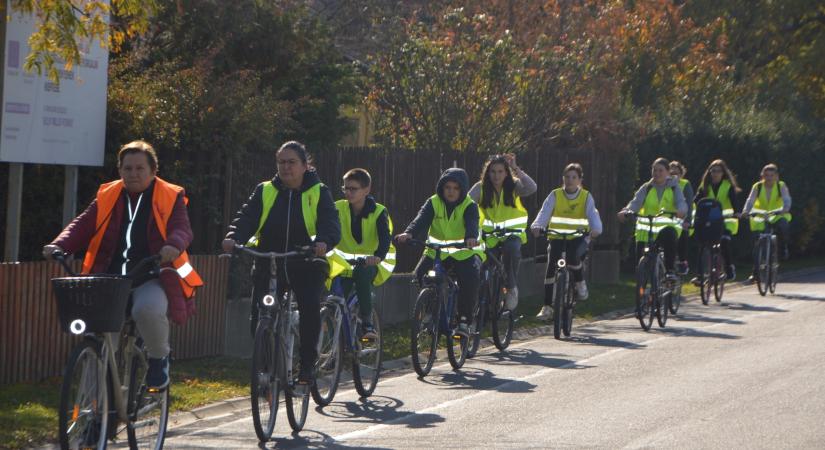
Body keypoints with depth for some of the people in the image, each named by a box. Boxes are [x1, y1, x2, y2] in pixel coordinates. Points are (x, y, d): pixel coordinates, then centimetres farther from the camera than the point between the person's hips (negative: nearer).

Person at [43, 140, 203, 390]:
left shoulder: (170, 197, 5)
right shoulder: (107, 196, 14)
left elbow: (182, 228, -8)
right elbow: (82, 226, 6)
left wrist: (174, 246, -33)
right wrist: (59, 246, -15)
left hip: (152, 278, -3)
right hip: (110, 279, 3)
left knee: (148, 309, -35)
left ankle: (159, 358, -4)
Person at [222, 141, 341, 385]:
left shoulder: (318, 192, 5)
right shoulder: (265, 191, 11)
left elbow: (331, 222, -10)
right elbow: (247, 217, -3)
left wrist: (324, 241, -33)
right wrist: (233, 237, -25)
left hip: (306, 265, -2)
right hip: (269, 265, 2)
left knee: (310, 307, -26)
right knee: (259, 318, -10)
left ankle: (307, 365, -13)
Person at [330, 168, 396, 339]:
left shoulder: (379, 212, -9)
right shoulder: (339, 208, -2)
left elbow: (385, 238, -24)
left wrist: (378, 256, -45)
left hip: (371, 263, -3)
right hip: (346, 263, 3)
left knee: (362, 273, -37)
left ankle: (367, 324, -32)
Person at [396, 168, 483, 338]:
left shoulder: (469, 206, -7)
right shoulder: (433, 203, -1)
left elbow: (472, 223, -28)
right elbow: (421, 219, -18)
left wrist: (471, 237, -52)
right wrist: (409, 233, -40)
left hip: (464, 252, -3)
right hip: (437, 251, 3)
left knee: (471, 277, -31)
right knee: (420, 275, -21)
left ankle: (464, 320, -17)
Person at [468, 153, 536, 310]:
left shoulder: (513, 186, -8)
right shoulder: (480, 187, -8)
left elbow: (532, 188, -28)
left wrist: (516, 169, -32)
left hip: (512, 232, -2)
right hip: (489, 234, 2)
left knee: (511, 249, -34)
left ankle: (511, 288, -17)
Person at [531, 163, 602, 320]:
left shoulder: (586, 196, -1)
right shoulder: (555, 195, -1)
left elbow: (592, 214, -16)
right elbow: (545, 212, -15)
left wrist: (596, 229, -38)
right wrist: (537, 226, -36)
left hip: (578, 236, -1)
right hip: (557, 236, 2)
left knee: (573, 255, -32)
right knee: (551, 266, -14)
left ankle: (580, 283, -1)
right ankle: (547, 307, -5)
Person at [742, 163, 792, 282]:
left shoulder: (781, 186, -9)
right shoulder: (757, 186, -8)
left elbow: (787, 199, -23)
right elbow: (750, 200, -18)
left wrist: (785, 209, -45)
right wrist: (745, 211, -38)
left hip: (777, 216, -1)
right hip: (760, 218, 1)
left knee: (783, 225, -35)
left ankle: (783, 248, -9)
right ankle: (755, 272, 5)